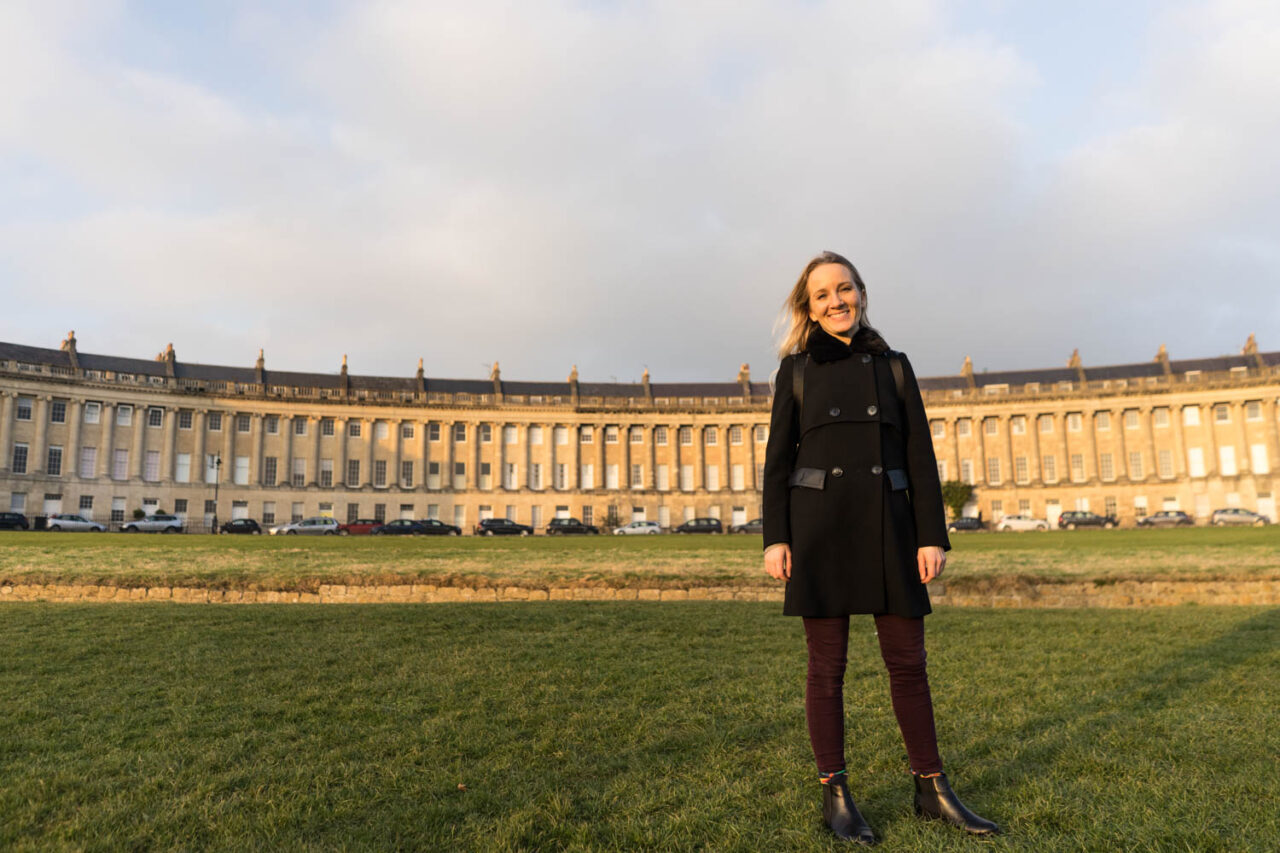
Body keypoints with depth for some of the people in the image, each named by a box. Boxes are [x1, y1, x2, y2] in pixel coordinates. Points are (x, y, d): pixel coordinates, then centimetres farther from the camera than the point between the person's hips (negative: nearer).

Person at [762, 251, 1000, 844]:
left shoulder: (893, 365, 11)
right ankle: (835, 795, 18)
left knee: (908, 660, 8)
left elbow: (920, 455, 7)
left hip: (888, 527, 2)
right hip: (819, 527, -2)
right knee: (827, 665, 4)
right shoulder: (796, 368, 5)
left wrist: (932, 534, 0)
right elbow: (778, 458, 3)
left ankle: (931, 789, 25)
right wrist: (775, 538, -5)